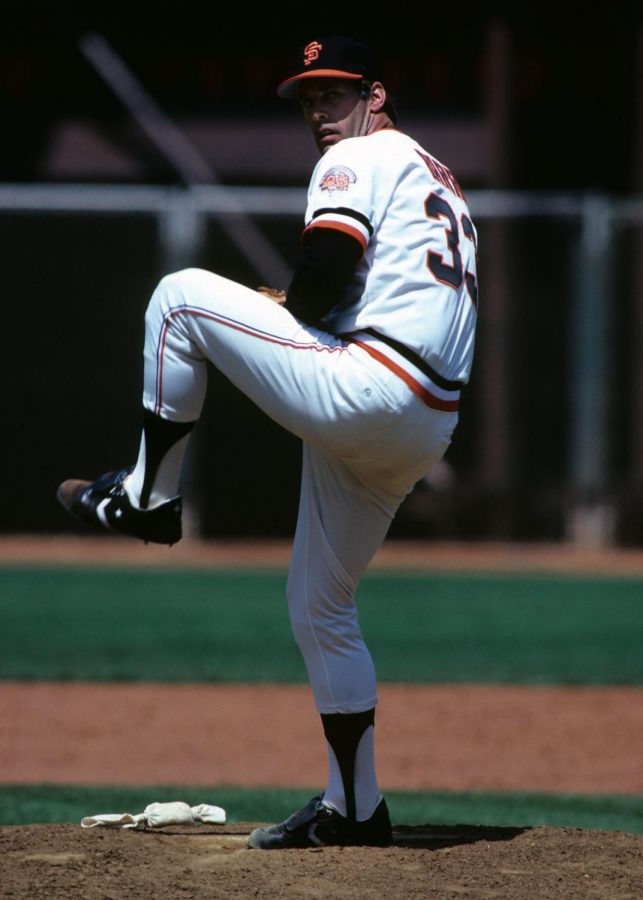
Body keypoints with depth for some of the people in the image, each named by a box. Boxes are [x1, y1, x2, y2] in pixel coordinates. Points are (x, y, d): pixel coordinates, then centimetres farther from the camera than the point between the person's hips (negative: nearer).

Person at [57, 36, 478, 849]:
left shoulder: (360, 159, 1)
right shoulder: (439, 183, 30)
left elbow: (325, 275, -15)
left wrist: (283, 320, 6)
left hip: (364, 391, -10)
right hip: (426, 432, 10)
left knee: (182, 295, -4)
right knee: (319, 607, 17)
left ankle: (146, 496, 2)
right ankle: (354, 807, 18)